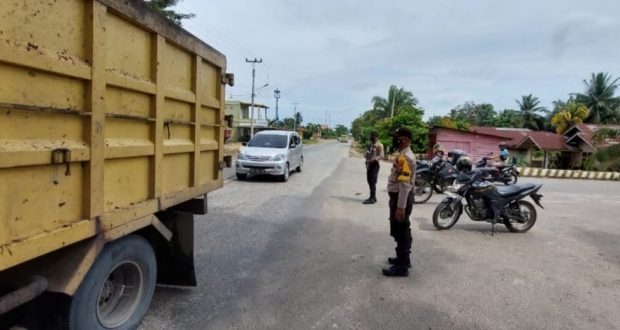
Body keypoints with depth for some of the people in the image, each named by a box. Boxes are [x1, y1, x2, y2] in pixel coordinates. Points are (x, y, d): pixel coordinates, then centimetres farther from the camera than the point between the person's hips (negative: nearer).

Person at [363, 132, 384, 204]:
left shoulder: (379, 145, -9)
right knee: (369, 180, 11)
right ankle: (372, 197, 22)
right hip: (369, 164, 8)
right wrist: (366, 153, -2)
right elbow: (367, 152, 22)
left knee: (373, 181, -8)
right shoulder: (370, 144, 16)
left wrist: (372, 160, -25)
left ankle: (373, 198, -2)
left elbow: (381, 156, -16)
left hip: (375, 164, -8)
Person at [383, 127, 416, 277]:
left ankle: (402, 267, 6)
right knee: (403, 230, 20)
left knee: (401, 232, -3)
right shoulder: (406, 155, 13)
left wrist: (400, 207, -27)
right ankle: (403, 258, 33)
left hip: (401, 198, -11)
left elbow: (404, 184, -26)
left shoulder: (404, 158, -21)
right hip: (402, 197, 11)